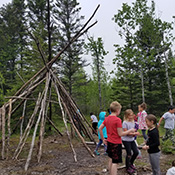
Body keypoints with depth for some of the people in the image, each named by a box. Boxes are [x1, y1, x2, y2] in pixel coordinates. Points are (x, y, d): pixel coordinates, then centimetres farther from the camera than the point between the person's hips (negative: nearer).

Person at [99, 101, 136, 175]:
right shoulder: (118, 120, -19)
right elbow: (120, 134, -18)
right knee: (115, 162, 0)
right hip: (116, 143, -7)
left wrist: (103, 139, 13)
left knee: (111, 159, 20)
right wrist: (130, 130, -6)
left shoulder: (107, 118, 3)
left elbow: (100, 129, 6)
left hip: (109, 142, 8)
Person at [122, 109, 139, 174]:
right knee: (129, 154, 0)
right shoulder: (125, 123, -18)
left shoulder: (133, 122, 5)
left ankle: (131, 163, 33)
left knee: (136, 152, 8)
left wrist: (134, 133, -7)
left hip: (132, 139, 7)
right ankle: (128, 168, 18)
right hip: (126, 140, -7)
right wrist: (134, 133, -23)